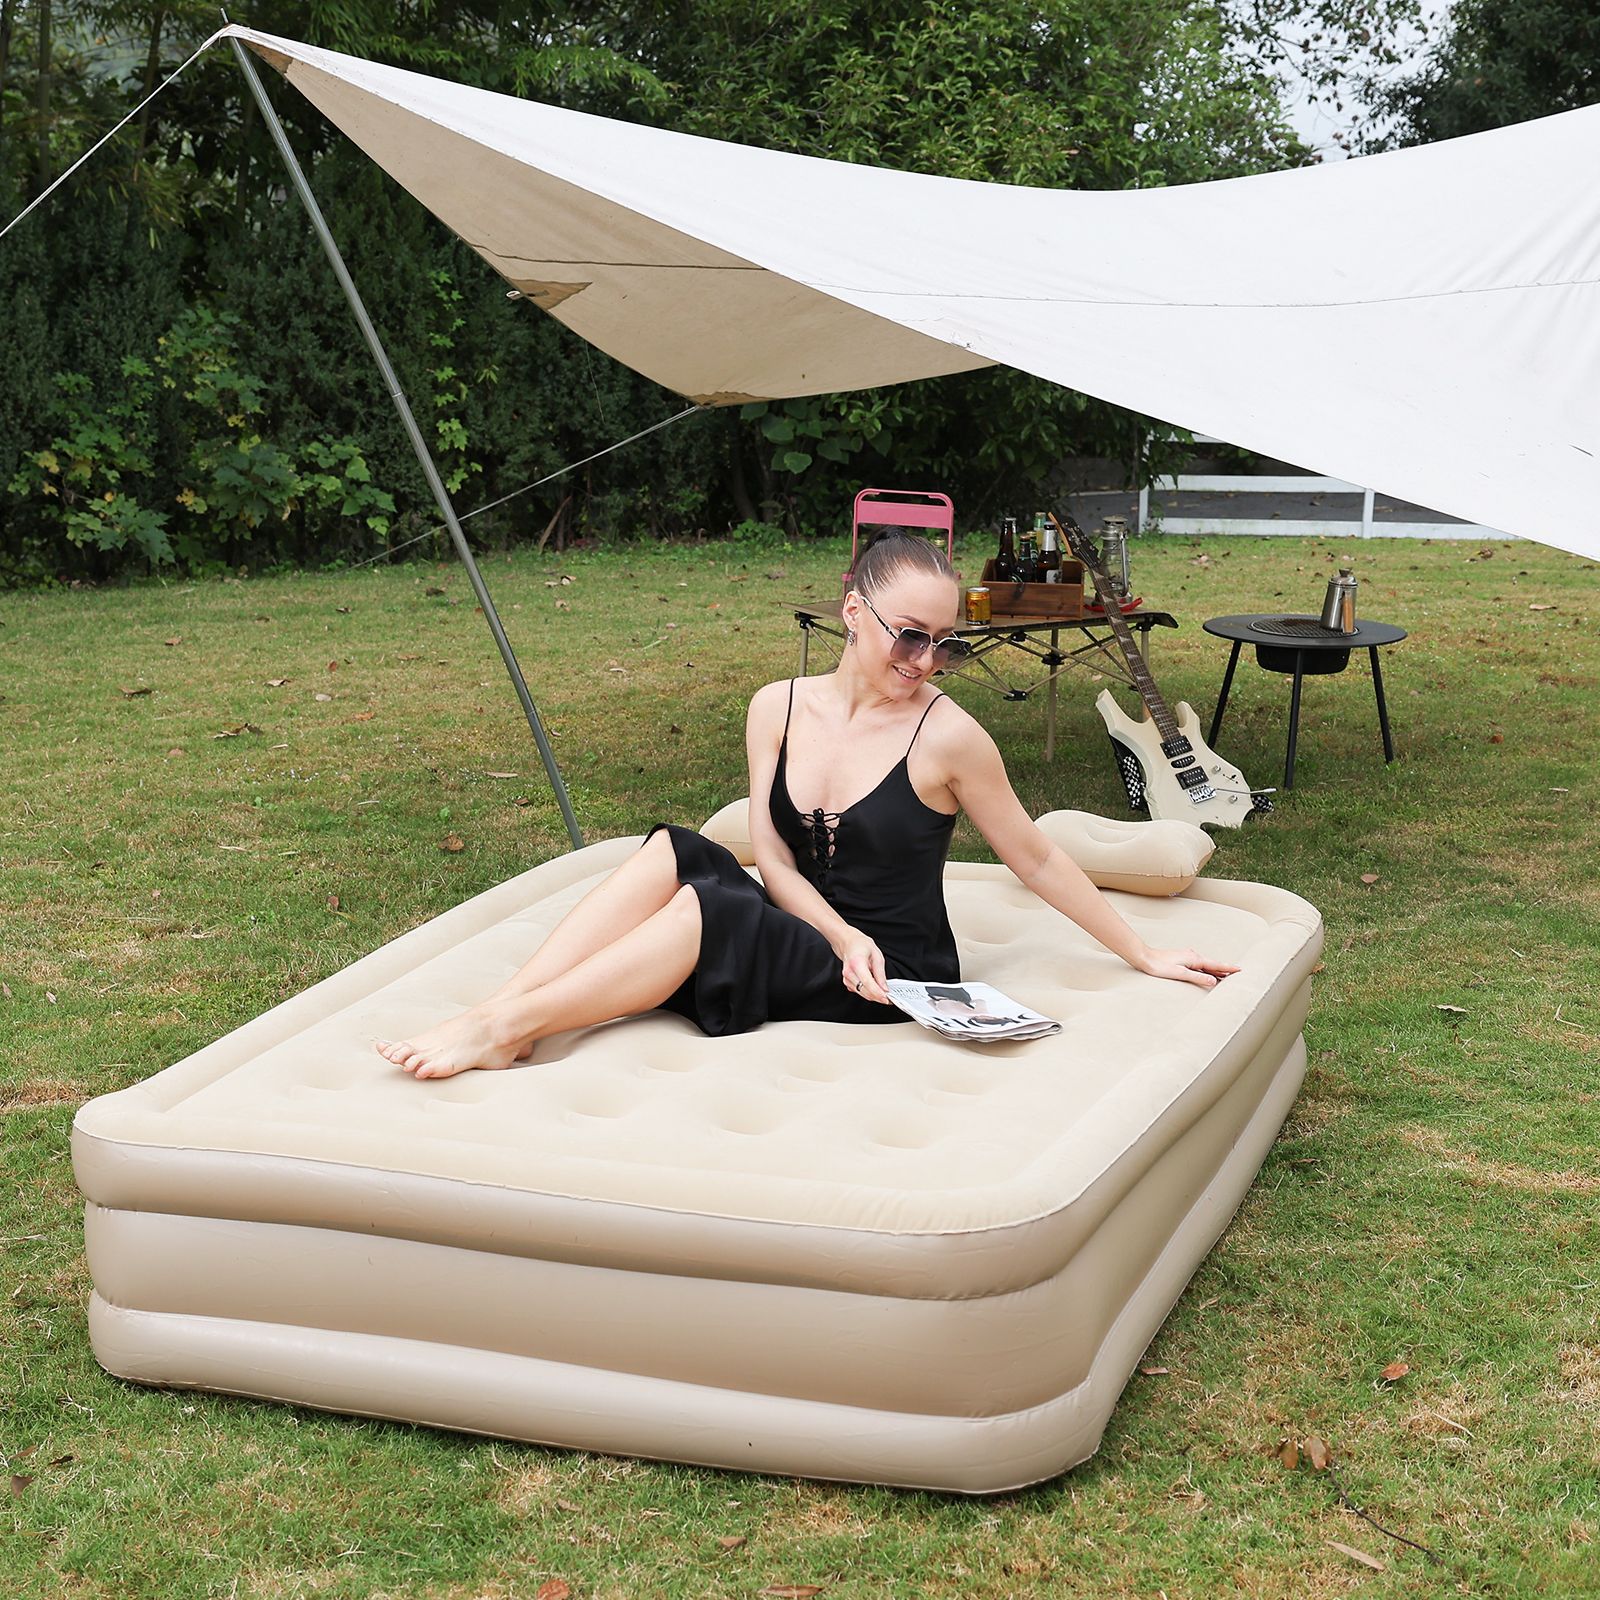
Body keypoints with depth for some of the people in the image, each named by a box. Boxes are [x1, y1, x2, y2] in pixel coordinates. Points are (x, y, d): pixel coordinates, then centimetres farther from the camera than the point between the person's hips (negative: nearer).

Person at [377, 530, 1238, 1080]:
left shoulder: (947, 736, -12)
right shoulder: (777, 709, 1)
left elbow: (1037, 860, -2)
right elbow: (775, 860, -1)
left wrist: (1146, 957, 1)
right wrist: (842, 934, -19)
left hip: (895, 980, -4)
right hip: (804, 939, 4)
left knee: (706, 907, -27)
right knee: (674, 852, -21)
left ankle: (509, 1025, -25)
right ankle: (501, 1013, -28)